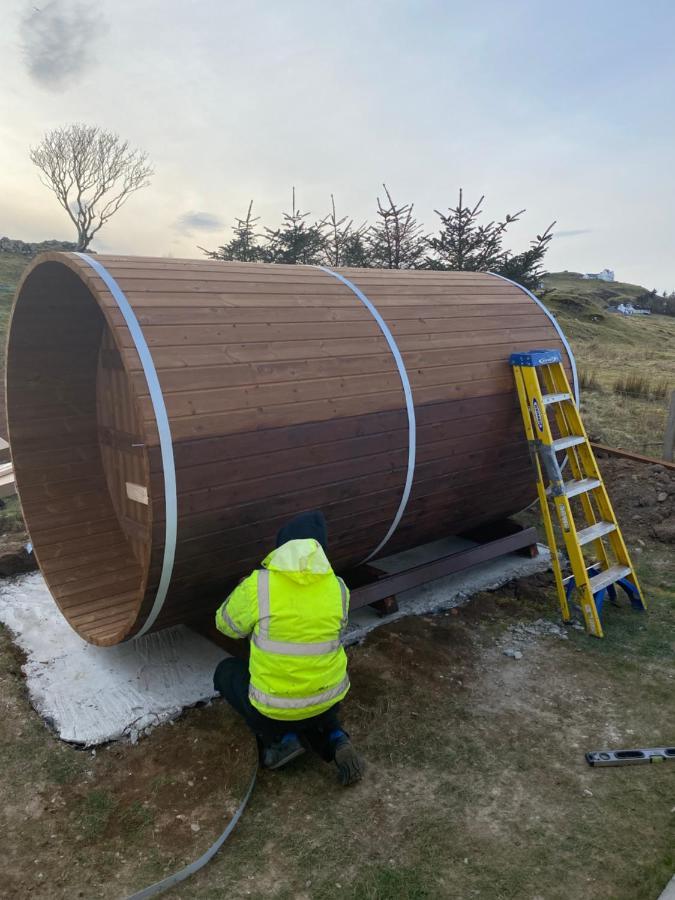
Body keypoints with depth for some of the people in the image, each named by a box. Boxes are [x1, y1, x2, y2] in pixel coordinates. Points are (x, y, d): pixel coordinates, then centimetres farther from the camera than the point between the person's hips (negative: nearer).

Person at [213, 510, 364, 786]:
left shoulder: (258, 585, -17)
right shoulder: (338, 588, -7)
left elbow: (226, 624, 1)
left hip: (274, 708, -4)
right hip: (328, 700, 4)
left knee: (226, 672, 25)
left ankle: (280, 737, 8)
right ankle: (334, 740, 8)